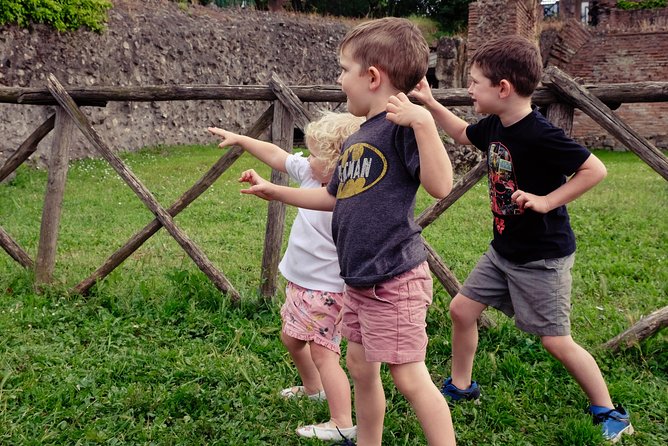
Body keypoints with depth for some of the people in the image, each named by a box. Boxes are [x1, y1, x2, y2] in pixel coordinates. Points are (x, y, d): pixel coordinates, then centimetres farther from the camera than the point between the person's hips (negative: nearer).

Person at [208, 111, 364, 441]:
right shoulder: (311, 174, -2)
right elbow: (276, 156, 9)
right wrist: (239, 139, 13)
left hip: (326, 291, -10)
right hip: (300, 283, 10)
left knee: (322, 352, -8)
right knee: (291, 338, 26)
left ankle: (342, 424, 2)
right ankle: (313, 389, 50)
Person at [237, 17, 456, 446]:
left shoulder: (401, 126, -14)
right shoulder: (357, 139, 13)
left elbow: (440, 185, -26)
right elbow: (333, 198, 26)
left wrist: (423, 122, -34)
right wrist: (273, 190, 26)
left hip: (395, 278, -10)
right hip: (360, 278, 10)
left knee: (410, 377, -4)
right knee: (360, 367, 19)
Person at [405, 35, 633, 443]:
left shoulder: (540, 135, -25)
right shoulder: (495, 126, -1)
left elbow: (595, 169, -22)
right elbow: (463, 134, 21)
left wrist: (548, 200, -26)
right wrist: (430, 103, 11)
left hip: (542, 256, -8)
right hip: (504, 249, 8)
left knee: (556, 341, -2)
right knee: (462, 309, 11)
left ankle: (610, 413, 16)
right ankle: (461, 387, 31)